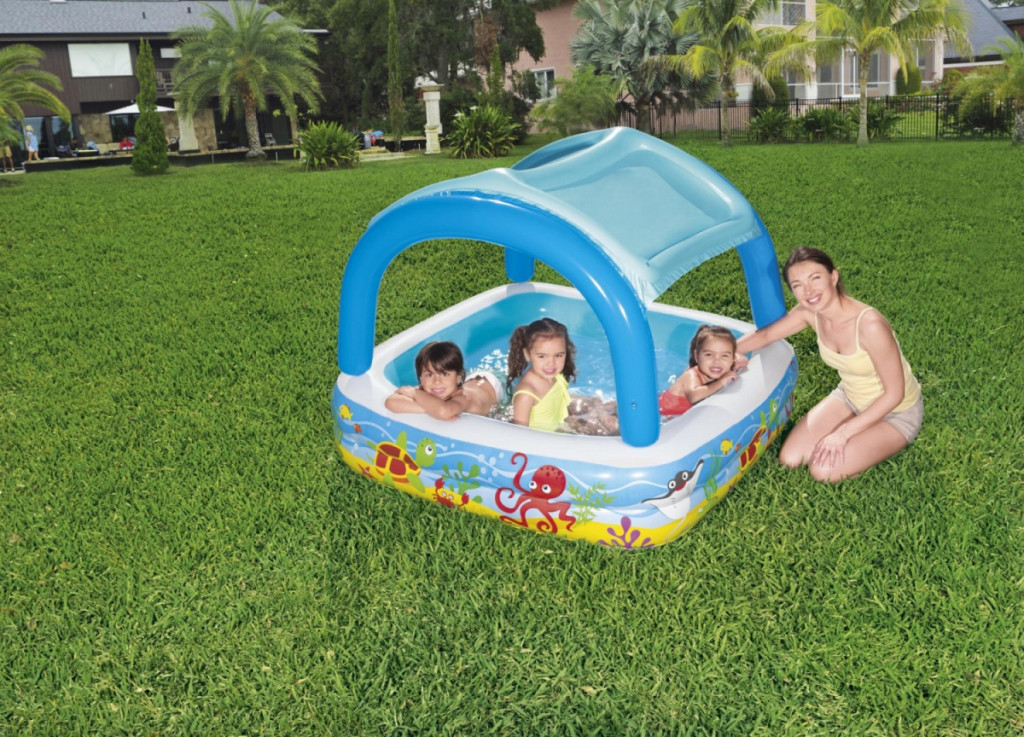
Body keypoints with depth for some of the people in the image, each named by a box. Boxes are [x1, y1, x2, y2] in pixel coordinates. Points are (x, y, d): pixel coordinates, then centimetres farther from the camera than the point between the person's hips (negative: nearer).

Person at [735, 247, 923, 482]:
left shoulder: (868, 324, -35)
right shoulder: (809, 313, -16)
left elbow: (895, 394, -25)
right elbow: (765, 335, 4)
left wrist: (842, 433, -23)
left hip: (896, 412, -6)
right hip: (850, 397, 6)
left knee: (823, 470, -21)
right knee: (789, 459, -6)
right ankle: (860, 442, 15)